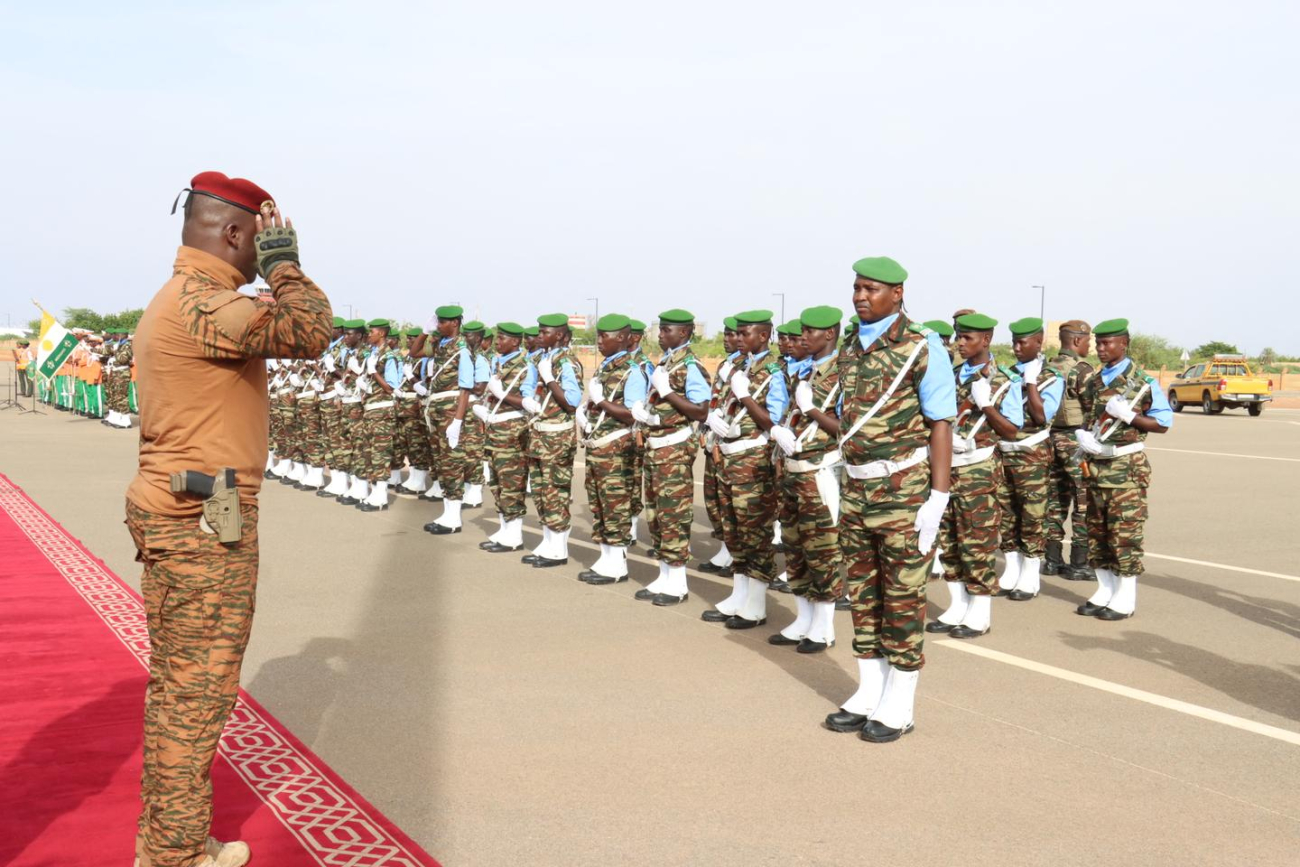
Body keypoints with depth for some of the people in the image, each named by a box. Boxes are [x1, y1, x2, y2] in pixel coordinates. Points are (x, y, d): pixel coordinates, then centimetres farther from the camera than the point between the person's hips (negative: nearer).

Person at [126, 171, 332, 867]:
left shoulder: (175, 300, 17)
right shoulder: (200, 303, -18)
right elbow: (309, 332, -26)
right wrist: (282, 258, -14)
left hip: (172, 516, 11)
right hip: (204, 524, -11)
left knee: (175, 686, 17)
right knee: (198, 692, -2)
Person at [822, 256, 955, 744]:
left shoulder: (923, 349, -9)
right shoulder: (855, 350, 10)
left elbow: (941, 425, -10)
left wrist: (937, 499, -15)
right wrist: (844, 492, 14)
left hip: (903, 490, -6)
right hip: (856, 490, 6)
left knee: (902, 599, 2)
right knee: (863, 595, 11)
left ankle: (898, 708, 12)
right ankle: (869, 695, 23)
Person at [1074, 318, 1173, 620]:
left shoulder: (1142, 381, -6)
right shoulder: (1093, 382, 11)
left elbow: (1163, 423, -5)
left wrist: (1127, 415, -19)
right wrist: (1083, 437, -5)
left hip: (1126, 466, -6)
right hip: (1095, 464, 6)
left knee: (1125, 531, -4)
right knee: (1097, 529, 9)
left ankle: (1125, 599, 4)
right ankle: (1105, 591, 19)